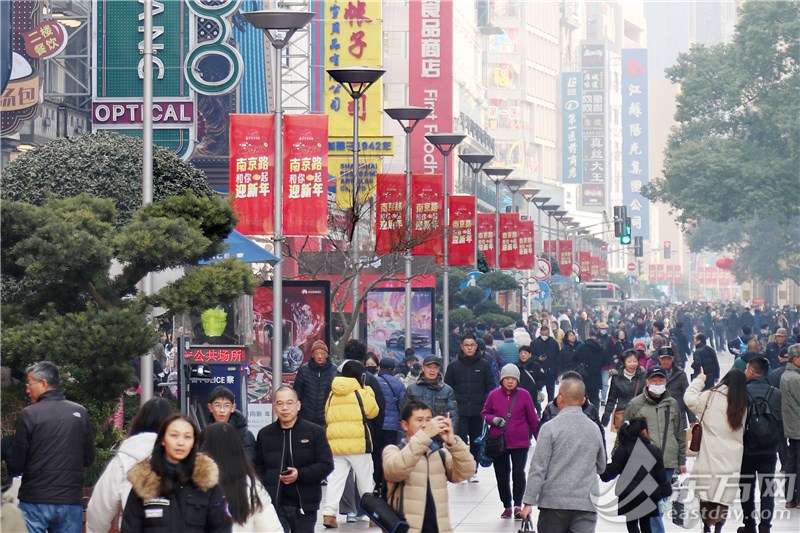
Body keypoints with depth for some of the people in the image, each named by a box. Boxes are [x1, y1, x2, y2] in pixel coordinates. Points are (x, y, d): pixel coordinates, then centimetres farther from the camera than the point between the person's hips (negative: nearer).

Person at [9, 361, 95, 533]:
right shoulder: (80, 413, 4)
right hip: (71, 502, 3)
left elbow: (16, 465, -6)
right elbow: (89, 459, 9)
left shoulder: (29, 414, -8)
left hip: (35, 501, -3)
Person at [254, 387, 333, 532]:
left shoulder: (315, 432, 1)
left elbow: (326, 465, -3)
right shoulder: (265, 434, 8)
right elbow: (258, 467, 11)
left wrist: (300, 475, -18)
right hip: (275, 504, 0)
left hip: (305, 504, 0)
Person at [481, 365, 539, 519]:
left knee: (518, 472, -12)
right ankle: (507, 506, 22)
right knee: (501, 475, 8)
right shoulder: (494, 395, -1)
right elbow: (485, 413, 12)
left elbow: (532, 418, 4)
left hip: (520, 443, -2)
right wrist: (493, 419, -10)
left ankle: (518, 505, 1)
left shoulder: (524, 395, -4)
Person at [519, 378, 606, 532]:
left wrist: (528, 502, -5)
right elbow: (601, 467, 18)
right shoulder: (594, 429, 6)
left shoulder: (550, 428, -7)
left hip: (554, 501, -2)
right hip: (586, 502, 2)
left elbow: (538, 468, -9)